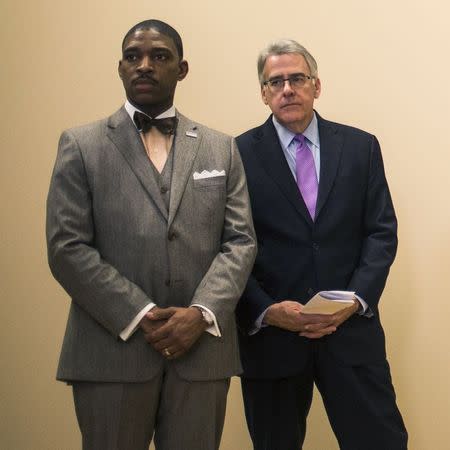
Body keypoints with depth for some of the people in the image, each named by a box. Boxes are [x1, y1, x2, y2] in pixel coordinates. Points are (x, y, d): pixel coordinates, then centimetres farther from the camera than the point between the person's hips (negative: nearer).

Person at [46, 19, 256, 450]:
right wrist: (140, 317, -12)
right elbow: (67, 248, -4)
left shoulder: (221, 149, 12)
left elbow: (240, 241, 5)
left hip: (202, 347, 2)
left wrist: (202, 313, -11)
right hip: (112, 350, -2)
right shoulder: (82, 145, 5)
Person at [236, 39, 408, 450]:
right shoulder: (239, 154, -1)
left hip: (351, 328, 2)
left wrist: (356, 299, -10)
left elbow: (382, 232, 4)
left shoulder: (361, 147, 7)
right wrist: (266, 310, -15)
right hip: (269, 332, -1)